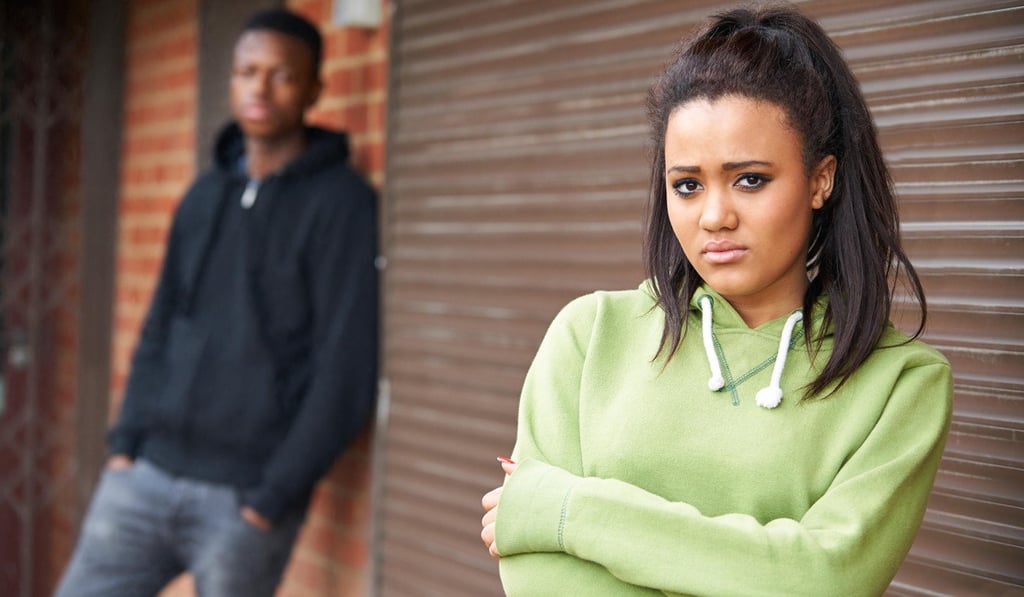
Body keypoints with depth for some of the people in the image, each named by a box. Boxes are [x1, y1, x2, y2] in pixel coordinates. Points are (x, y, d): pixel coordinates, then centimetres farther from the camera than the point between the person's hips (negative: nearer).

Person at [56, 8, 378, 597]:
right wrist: (126, 440, 5)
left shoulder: (342, 202, -7)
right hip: (146, 476, 6)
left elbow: (346, 370, -12)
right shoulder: (204, 195, 12)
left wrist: (275, 496, -13)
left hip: (244, 496, -5)